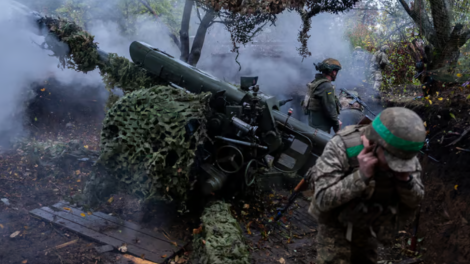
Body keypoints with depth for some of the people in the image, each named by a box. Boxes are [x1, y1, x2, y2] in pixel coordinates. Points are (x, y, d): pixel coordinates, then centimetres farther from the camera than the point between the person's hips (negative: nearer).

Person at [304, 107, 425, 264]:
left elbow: (415, 200, -12)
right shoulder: (341, 147, -35)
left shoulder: (403, 152, -21)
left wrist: (404, 177, -33)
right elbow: (323, 199, -36)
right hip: (335, 221, -4)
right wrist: (362, 175, -45)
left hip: (367, 223, 5)